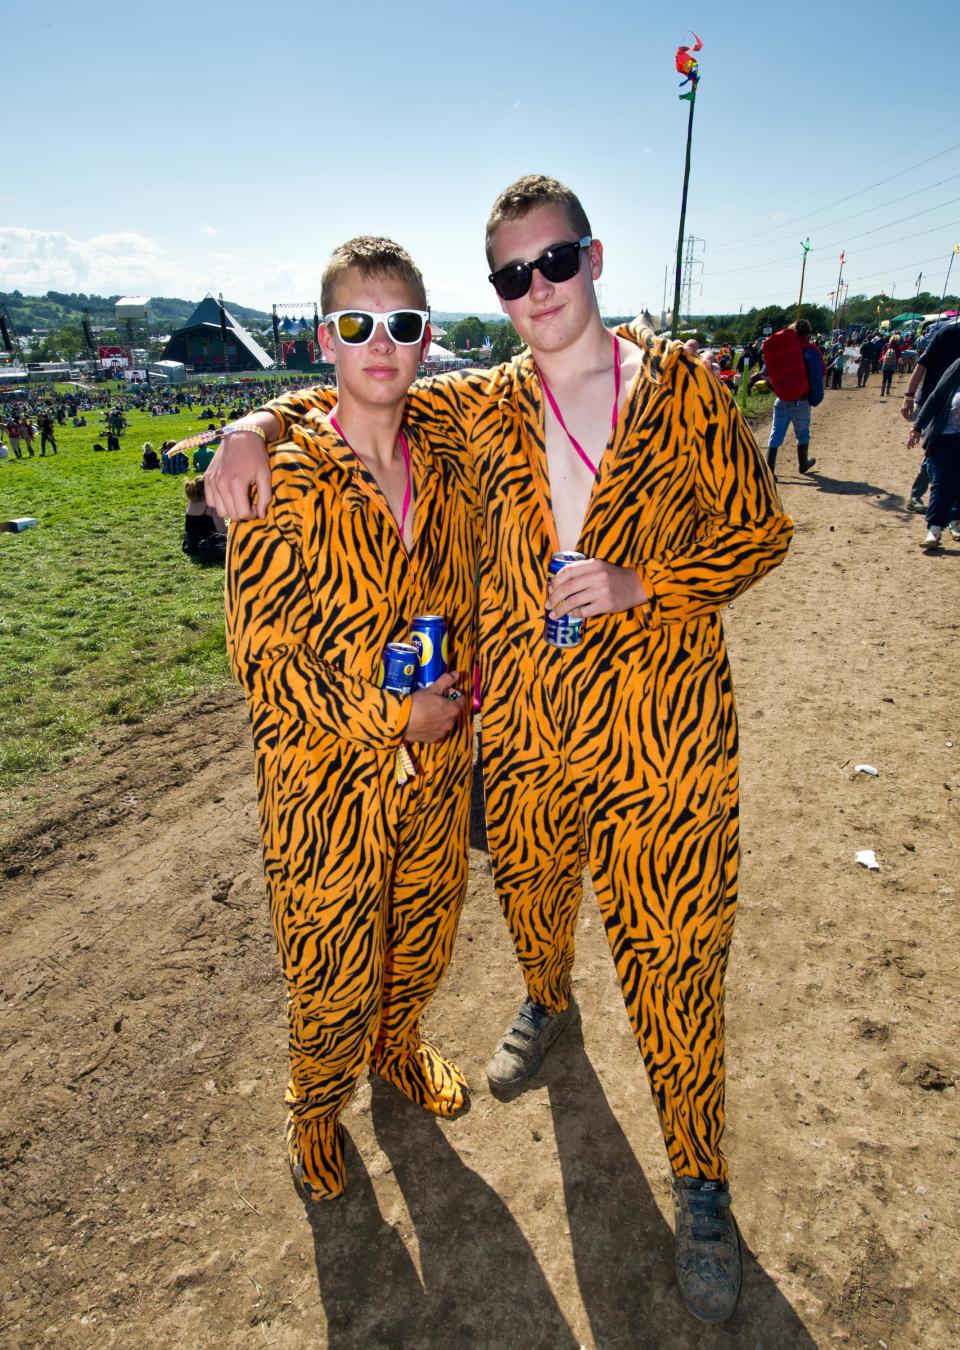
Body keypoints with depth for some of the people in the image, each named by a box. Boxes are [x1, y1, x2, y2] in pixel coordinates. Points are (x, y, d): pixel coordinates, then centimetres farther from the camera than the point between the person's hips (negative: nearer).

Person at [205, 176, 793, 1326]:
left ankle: (700, 1185, 33)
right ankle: (546, 1006, 60)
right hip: (523, 726, 3)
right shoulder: (486, 403, 5)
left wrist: (639, 582, -17)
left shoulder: (679, 384, -2)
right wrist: (261, 425, -4)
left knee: (672, 957, 6)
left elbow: (762, 528, -1)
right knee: (530, 891, 24)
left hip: (660, 734, -2)